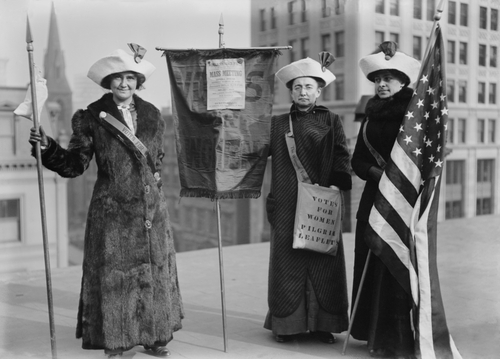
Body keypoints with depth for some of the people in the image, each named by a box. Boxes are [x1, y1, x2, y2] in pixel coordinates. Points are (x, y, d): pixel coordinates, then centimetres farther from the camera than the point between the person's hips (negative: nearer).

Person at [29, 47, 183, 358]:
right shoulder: (92, 117, -2)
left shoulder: (152, 116, 9)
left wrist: (153, 181, 13)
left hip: (151, 208, 4)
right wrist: (49, 147, -19)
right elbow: (75, 165, -5)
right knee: (113, 273, -1)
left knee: (154, 271, 7)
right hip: (112, 210, -3)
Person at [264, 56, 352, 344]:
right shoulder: (277, 124, 13)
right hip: (285, 207, 1)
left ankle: (322, 323, 13)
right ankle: (287, 323, 13)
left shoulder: (330, 121, 9)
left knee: (323, 264, 2)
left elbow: (341, 157, 1)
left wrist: (336, 186, -12)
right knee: (287, 263, 3)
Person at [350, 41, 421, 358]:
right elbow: (357, 160, 11)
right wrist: (376, 172, -7)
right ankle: (376, 333, 20)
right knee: (372, 264, 8)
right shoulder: (372, 114, 13)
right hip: (374, 197, 6)